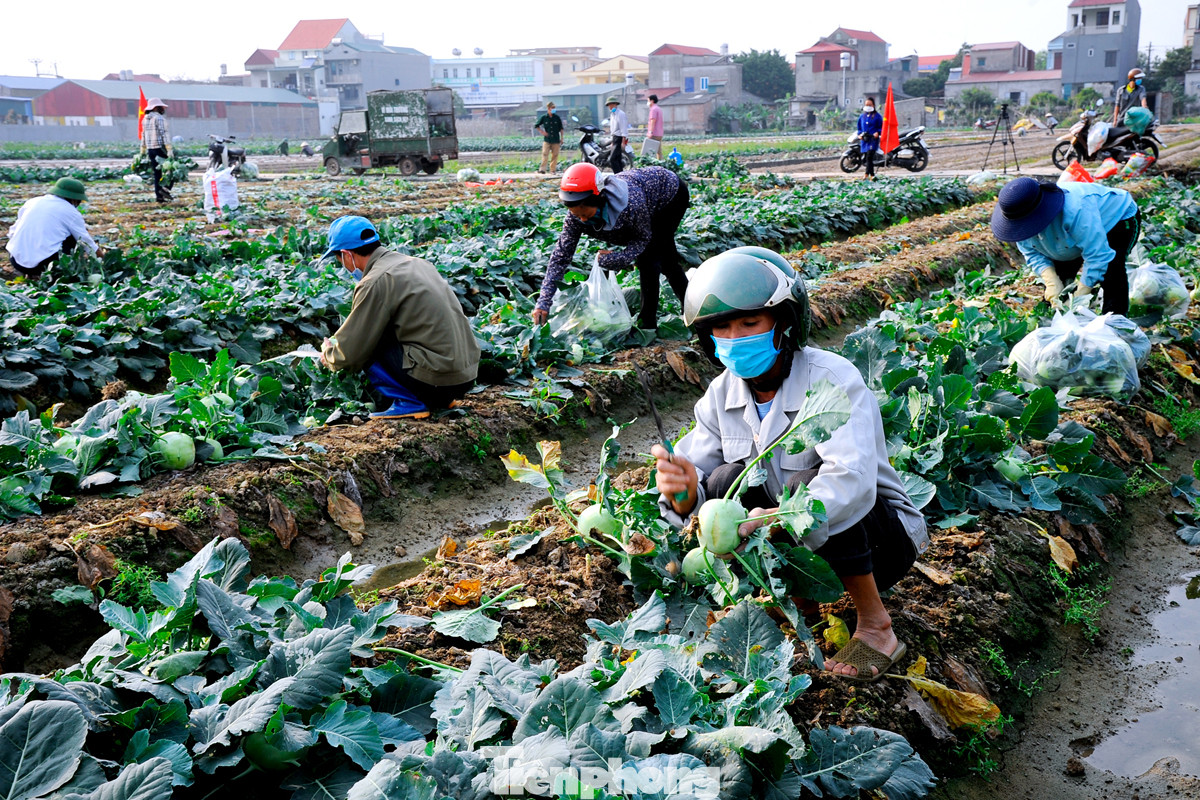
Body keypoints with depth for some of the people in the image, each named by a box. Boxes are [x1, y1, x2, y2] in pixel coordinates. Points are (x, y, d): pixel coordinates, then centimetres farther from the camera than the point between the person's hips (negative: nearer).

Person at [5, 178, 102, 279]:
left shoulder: (32, 202, 15)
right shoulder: (70, 211, 3)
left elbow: (12, 232, 18)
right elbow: (86, 240, 11)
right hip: (42, 263, -5)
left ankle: (29, 273, 13)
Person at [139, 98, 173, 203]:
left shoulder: (145, 119, 15)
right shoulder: (159, 118, -10)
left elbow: (143, 135, 19)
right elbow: (164, 133, -18)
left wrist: (143, 151, 24)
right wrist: (169, 150, -22)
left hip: (150, 149, 8)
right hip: (160, 147, -8)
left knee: (157, 173, 10)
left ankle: (158, 195, 7)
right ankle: (164, 187, -11)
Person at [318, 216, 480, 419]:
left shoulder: (374, 283, -12)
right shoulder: (415, 263, 15)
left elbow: (350, 353, -6)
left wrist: (329, 355, 17)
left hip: (438, 377, -9)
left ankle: (408, 402, -2)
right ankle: (441, 398, 17)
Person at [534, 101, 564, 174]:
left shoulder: (557, 117, 4)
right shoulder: (543, 117, 1)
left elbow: (561, 128, 12)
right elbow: (536, 126, 12)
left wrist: (561, 138, 8)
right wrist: (542, 132, -1)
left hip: (556, 140, 1)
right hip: (547, 140, -1)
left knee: (555, 155, 2)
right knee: (545, 154, -13)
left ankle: (553, 170, 10)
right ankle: (542, 169, -17)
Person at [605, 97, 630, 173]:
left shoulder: (620, 114, -11)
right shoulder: (612, 114, 19)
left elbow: (623, 129, -17)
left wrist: (623, 142, -22)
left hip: (619, 138, -10)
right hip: (615, 138, 10)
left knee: (612, 159, -17)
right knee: (618, 159, 10)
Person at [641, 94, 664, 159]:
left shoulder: (653, 109, -10)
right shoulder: (659, 109, 20)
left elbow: (653, 121, -19)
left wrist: (650, 132, -23)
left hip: (654, 134, -10)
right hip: (659, 134, 10)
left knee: (652, 152, -10)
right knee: (659, 151, 8)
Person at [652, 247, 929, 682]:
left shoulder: (833, 379, -23)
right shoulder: (721, 396, -4)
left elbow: (852, 480, -40)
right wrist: (684, 492, -37)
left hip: (878, 536, -4)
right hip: (791, 545, 4)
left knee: (808, 482, -33)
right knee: (727, 480, -19)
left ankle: (876, 628, -17)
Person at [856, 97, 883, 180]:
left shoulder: (877, 116, 4)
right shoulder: (862, 116, 18)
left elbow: (881, 127, 3)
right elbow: (859, 127, 25)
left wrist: (877, 133, -15)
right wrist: (860, 134, 7)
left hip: (873, 139, -5)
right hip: (864, 140, 5)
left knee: (869, 156, -21)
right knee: (865, 158, 6)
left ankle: (867, 174, -23)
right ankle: (872, 175, 18)